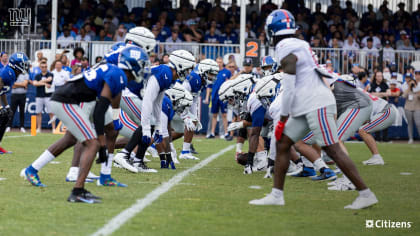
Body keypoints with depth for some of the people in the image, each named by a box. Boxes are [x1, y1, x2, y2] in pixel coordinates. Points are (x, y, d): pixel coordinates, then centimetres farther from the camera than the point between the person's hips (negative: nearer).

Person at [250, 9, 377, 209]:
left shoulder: (287, 52, -13)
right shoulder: (299, 46, 15)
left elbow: (288, 89, -16)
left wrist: (283, 119, -8)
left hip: (317, 106, -10)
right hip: (306, 109, 10)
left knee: (333, 150, -9)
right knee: (282, 145, 10)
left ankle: (366, 194, -7)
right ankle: (276, 195, 12)